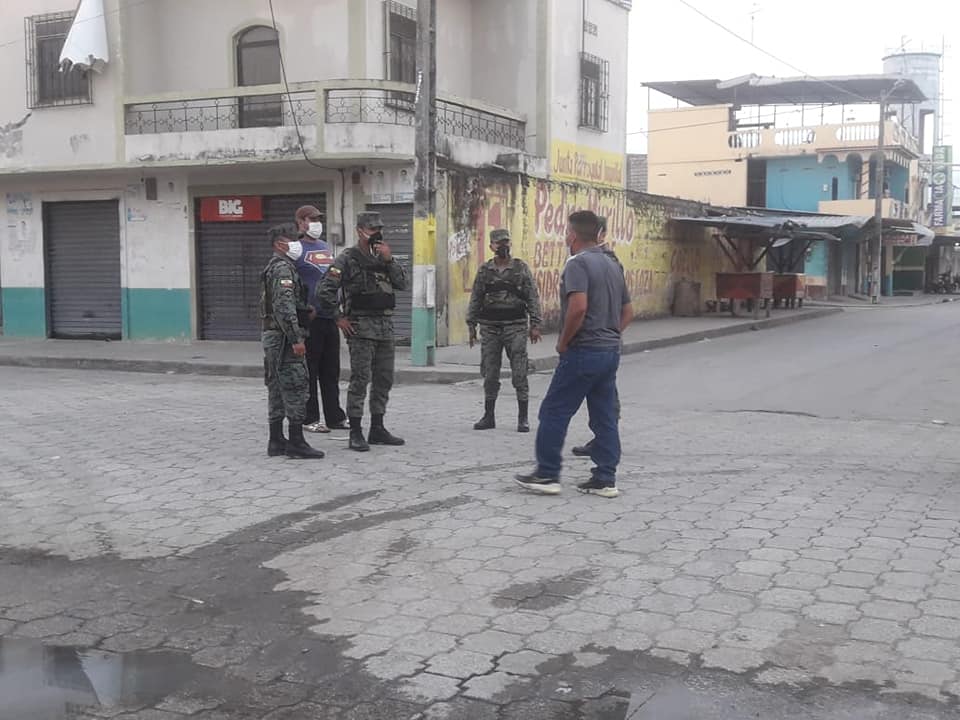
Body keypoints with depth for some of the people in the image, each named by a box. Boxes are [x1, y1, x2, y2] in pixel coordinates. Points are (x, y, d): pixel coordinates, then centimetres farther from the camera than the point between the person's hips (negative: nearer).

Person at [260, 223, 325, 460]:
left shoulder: (273, 267, 20)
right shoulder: (283, 268, -13)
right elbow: (285, 307, -22)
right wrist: (296, 338, -23)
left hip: (272, 335, 10)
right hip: (284, 336, -10)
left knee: (277, 388, 11)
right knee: (296, 388, -8)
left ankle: (276, 441, 14)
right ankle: (296, 443, -7)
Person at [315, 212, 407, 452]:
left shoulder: (384, 257, 15)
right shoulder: (348, 259, -5)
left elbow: (402, 284, 5)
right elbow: (324, 290, -11)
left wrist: (389, 260, -6)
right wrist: (339, 318, -9)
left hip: (386, 326, 7)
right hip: (361, 327, -7)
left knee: (384, 380, 10)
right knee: (360, 380, -7)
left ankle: (377, 430, 19)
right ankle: (355, 433, -2)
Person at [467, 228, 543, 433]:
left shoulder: (521, 268, 2)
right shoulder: (484, 270, 8)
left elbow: (533, 297, 1)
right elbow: (475, 299, 12)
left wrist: (535, 324, -5)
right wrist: (471, 325, 7)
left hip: (515, 326, -2)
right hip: (490, 327, 3)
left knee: (519, 374, -3)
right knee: (490, 375, 6)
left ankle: (523, 418, 4)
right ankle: (488, 417, 16)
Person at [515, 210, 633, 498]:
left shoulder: (577, 264, -13)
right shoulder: (612, 265, 15)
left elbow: (578, 307, -26)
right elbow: (627, 312, 19)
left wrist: (563, 342, -14)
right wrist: (607, 334, 16)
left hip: (583, 352, -8)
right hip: (611, 351, 8)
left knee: (554, 412, 2)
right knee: (605, 417, 9)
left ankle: (546, 475, 6)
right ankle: (605, 480, 11)